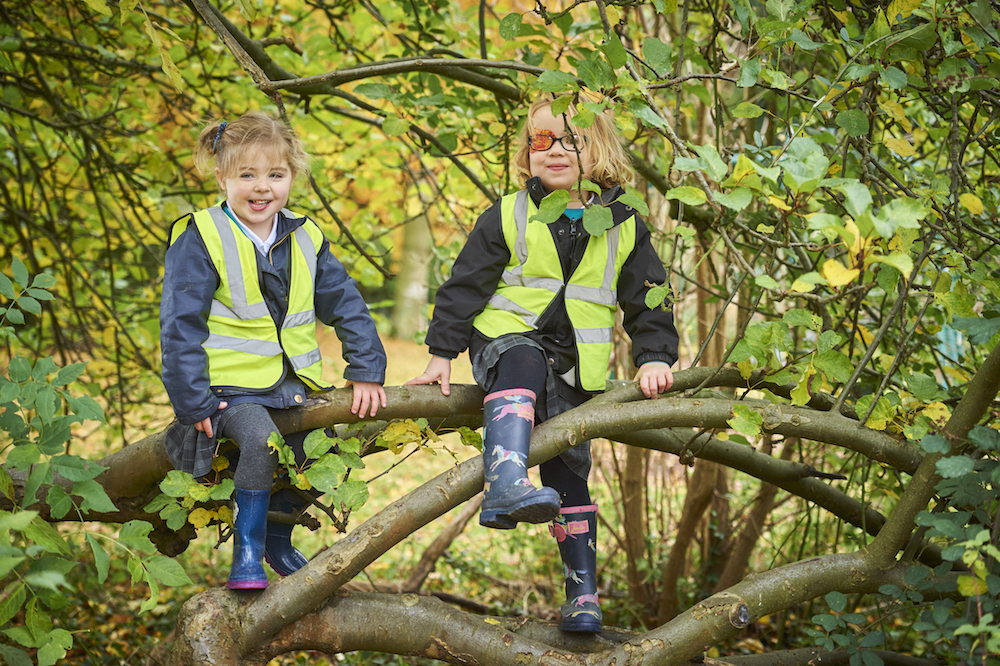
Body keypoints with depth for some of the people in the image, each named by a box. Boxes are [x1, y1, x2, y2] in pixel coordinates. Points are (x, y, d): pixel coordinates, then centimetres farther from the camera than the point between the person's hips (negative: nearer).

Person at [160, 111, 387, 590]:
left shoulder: (305, 240, 8)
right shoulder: (200, 240, -8)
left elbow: (346, 306, 12)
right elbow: (180, 326, -10)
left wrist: (366, 371, 2)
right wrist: (193, 403, -15)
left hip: (292, 384, 6)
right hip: (231, 384, -6)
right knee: (261, 440, -31)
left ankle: (278, 539, 26)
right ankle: (247, 550, -14)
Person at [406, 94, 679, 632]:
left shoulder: (624, 228, 8)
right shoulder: (507, 217, 3)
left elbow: (647, 300, 12)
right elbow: (464, 286, 3)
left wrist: (654, 358, -2)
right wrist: (442, 354, -2)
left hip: (573, 368, 3)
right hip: (507, 338, -3)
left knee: (569, 471, 4)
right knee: (522, 366, -39)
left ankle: (582, 593, 13)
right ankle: (505, 486, -59)